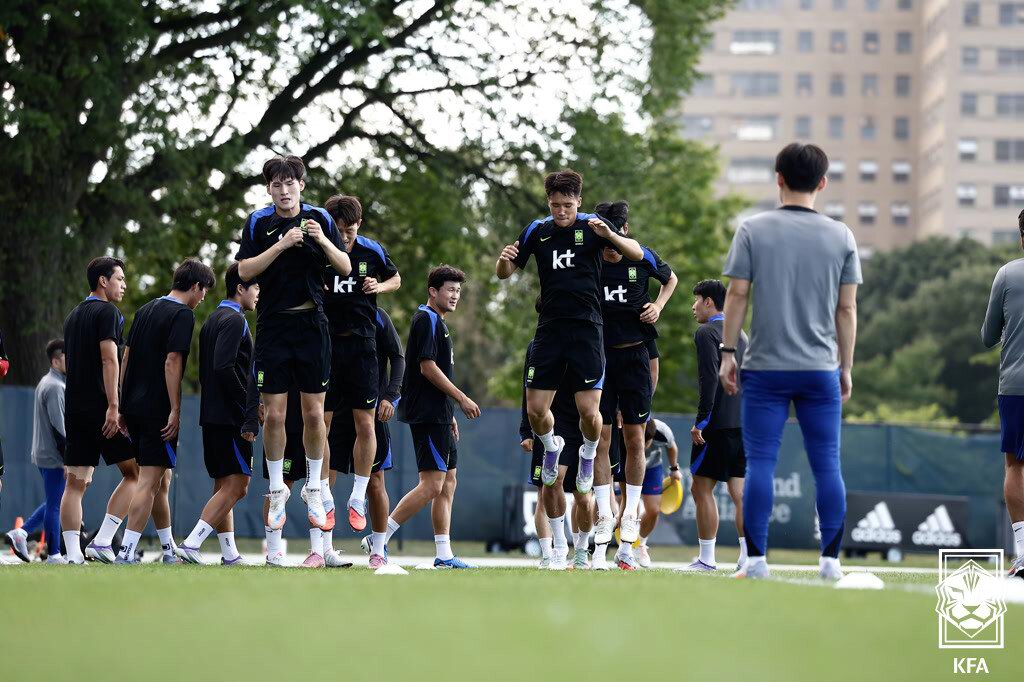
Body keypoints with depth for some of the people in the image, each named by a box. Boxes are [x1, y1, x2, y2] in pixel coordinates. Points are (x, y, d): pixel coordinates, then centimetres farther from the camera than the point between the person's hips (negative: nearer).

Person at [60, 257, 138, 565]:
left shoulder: (73, 316, 20)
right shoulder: (107, 312, -6)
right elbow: (109, 359, -15)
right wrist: (113, 406, -20)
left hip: (74, 408, 8)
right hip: (101, 407, -8)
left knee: (75, 482, 3)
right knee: (135, 473, 1)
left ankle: (73, 554, -4)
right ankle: (101, 541, -8)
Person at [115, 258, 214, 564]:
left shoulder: (145, 310, 16)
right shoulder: (183, 315, -9)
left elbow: (126, 357, 16)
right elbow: (172, 362, -17)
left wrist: (123, 406, 19)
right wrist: (176, 410, -16)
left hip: (135, 407, 8)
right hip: (158, 410, -8)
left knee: (162, 480, 18)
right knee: (150, 481, -8)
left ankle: (169, 548, 27)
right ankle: (126, 552, -15)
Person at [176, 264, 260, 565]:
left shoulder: (212, 320, 19)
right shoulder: (234, 320, -10)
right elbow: (224, 367, -21)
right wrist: (248, 409, -17)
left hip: (212, 416, 10)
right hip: (231, 417, -10)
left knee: (223, 486, 11)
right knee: (236, 486, -11)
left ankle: (229, 554, 13)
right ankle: (191, 543, -19)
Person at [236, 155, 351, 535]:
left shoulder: (320, 219, 3)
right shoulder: (258, 223, 1)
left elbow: (345, 268, 2)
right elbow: (244, 271, -8)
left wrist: (322, 240, -15)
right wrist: (281, 245, -18)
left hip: (312, 324, 1)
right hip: (272, 326, -1)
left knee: (314, 414, 2)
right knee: (274, 415, -1)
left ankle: (314, 489, 15)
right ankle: (277, 490, 13)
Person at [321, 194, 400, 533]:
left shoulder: (372, 251, 1)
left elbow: (395, 278, 19)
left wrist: (379, 286, -2)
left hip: (361, 343, 2)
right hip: (323, 343, -2)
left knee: (366, 425, 0)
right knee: (320, 423, -2)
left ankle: (358, 499, 12)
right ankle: (323, 498, 8)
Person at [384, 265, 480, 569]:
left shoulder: (437, 322, 21)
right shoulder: (427, 320, -11)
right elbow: (427, 367, -18)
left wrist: (450, 415, 23)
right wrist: (462, 399, -15)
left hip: (438, 415, 11)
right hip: (428, 415, -11)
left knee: (448, 482, 9)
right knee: (432, 484, -13)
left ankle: (444, 555, 9)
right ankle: (379, 539, -11)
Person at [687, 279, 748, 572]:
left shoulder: (706, 333, -6)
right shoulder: (741, 334, 20)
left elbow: (709, 379, -16)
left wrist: (700, 421, -16)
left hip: (718, 424, -8)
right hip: (744, 423, 8)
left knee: (702, 489, -2)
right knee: (740, 492, 3)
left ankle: (707, 559, -3)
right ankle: (749, 558, -6)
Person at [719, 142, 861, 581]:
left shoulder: (753, 231, 0)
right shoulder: (841, 237, 4)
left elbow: (736, 296, -3)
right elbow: (847, 309, 4)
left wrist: (727, 353, 3)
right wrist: (846, 367, 11)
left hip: (765, 368, -1)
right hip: (821, 369, 1)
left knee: (760, 463, 1)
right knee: (827, 465, 5)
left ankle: (756, 559, -2)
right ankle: (830, 558, 4)